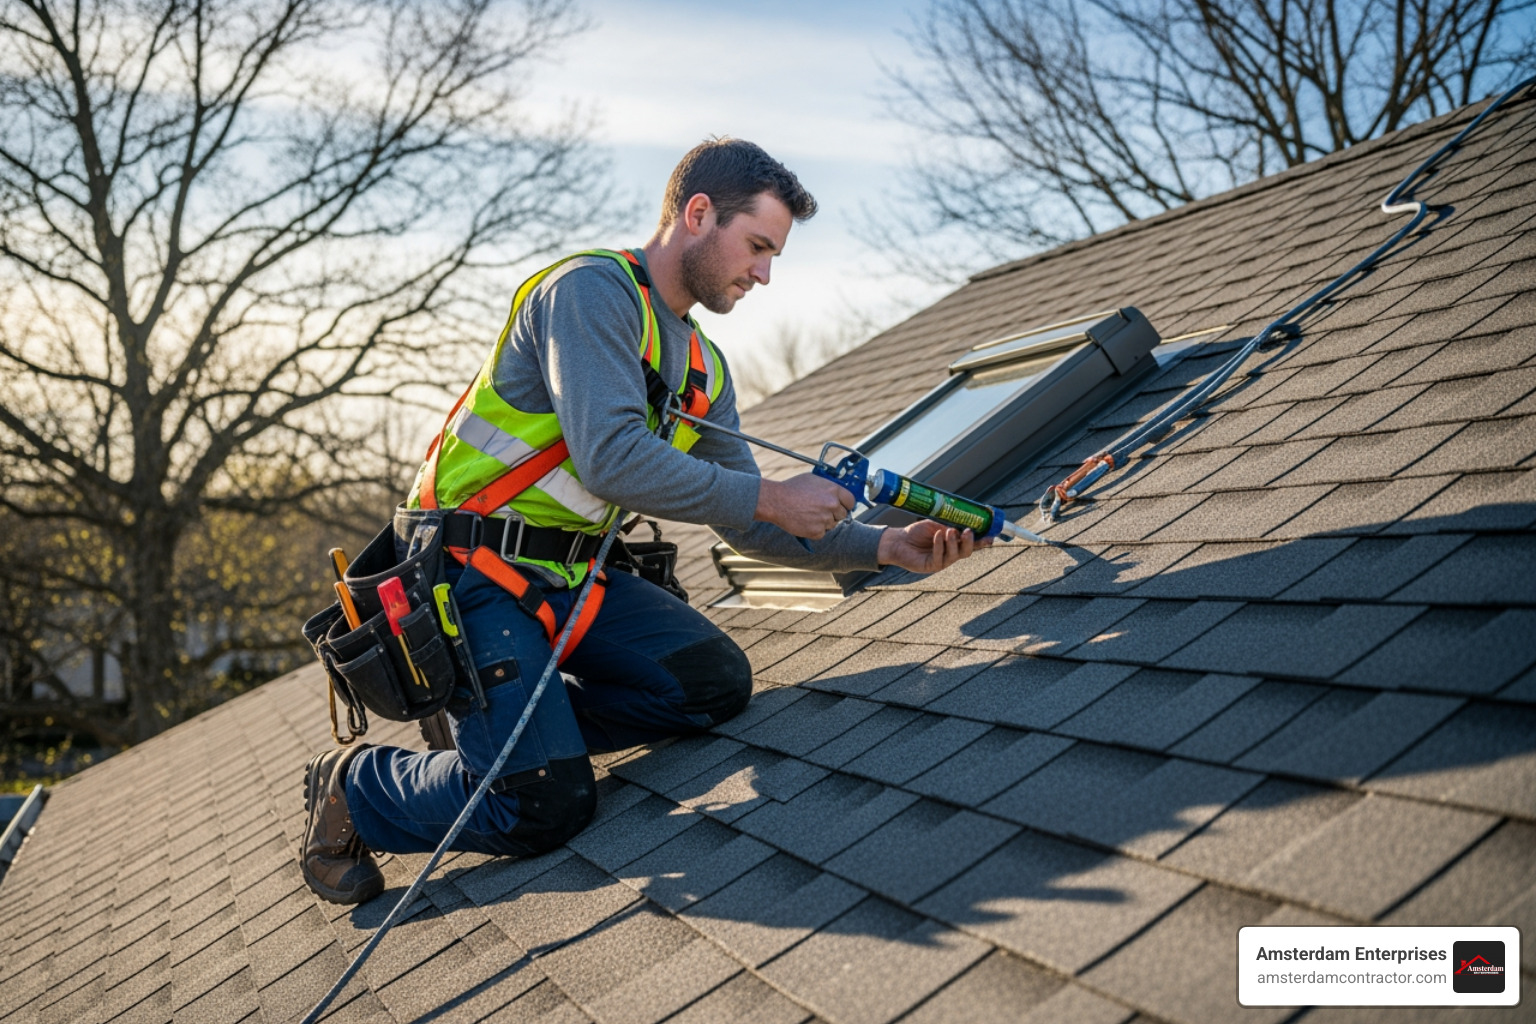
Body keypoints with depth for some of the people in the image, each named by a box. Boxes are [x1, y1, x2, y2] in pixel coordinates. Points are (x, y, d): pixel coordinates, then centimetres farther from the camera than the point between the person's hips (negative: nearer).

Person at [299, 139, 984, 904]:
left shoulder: (704, 371, 12)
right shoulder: (593, 290, -15)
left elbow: (748, 528, 11)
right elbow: (611, 460, -28)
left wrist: (888, 548, -1)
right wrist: (771, 497, -20)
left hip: (571, 573, 8)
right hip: (472, 572, -8)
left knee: (715, 683, -7)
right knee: (548, 806, -16)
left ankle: (499, 725, 6)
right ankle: (353, 785, 10)